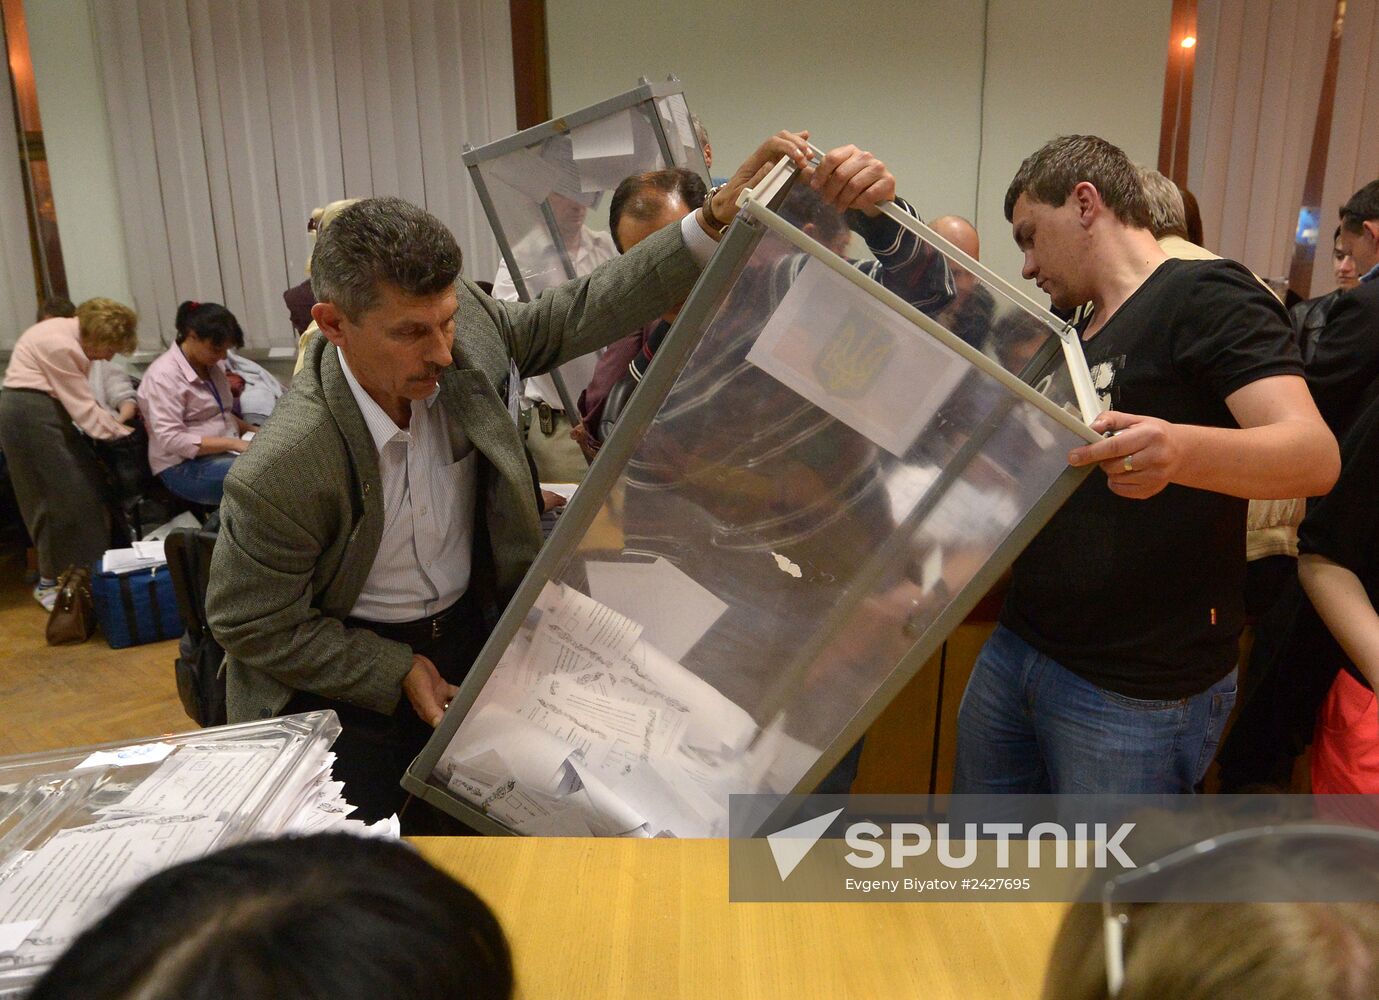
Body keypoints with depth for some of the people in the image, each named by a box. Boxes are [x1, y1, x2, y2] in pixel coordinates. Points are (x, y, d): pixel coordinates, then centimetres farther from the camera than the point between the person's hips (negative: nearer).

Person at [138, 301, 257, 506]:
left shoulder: (211, 364, 10)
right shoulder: (164, 376, -14)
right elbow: (171, 439, -21)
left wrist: (252, 430, 3)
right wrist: (234, 443, -26)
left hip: (223, 453, 8)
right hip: (185, 467, -8)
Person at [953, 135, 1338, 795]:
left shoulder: (1207, 295, -9)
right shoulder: (1075, 340, 16)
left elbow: (1314, 453, -23)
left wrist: (1178, 450, -42)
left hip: (1140, 691, -7)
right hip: (1017, 648, 8)